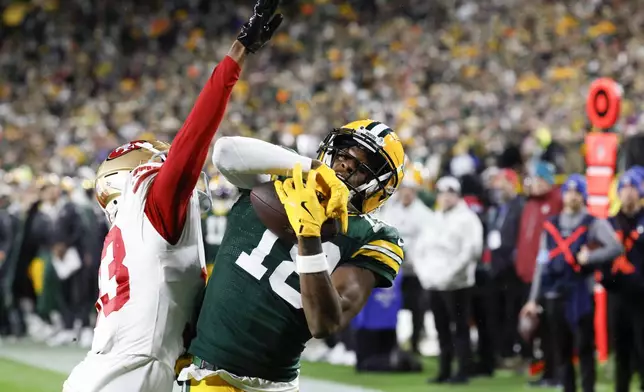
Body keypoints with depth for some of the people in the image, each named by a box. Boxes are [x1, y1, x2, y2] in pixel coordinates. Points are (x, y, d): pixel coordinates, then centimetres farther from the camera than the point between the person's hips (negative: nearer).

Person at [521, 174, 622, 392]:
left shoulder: (594, 224, 1)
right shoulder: (551, 226, 14)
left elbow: (616, 248, -14)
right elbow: (542, 264, 14)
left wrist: (589, 257, -22)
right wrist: (533, 299, 12)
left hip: (581, 294, -4)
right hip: (553, 294, 4)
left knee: (584, 348, -5)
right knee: (561, 351, 7)